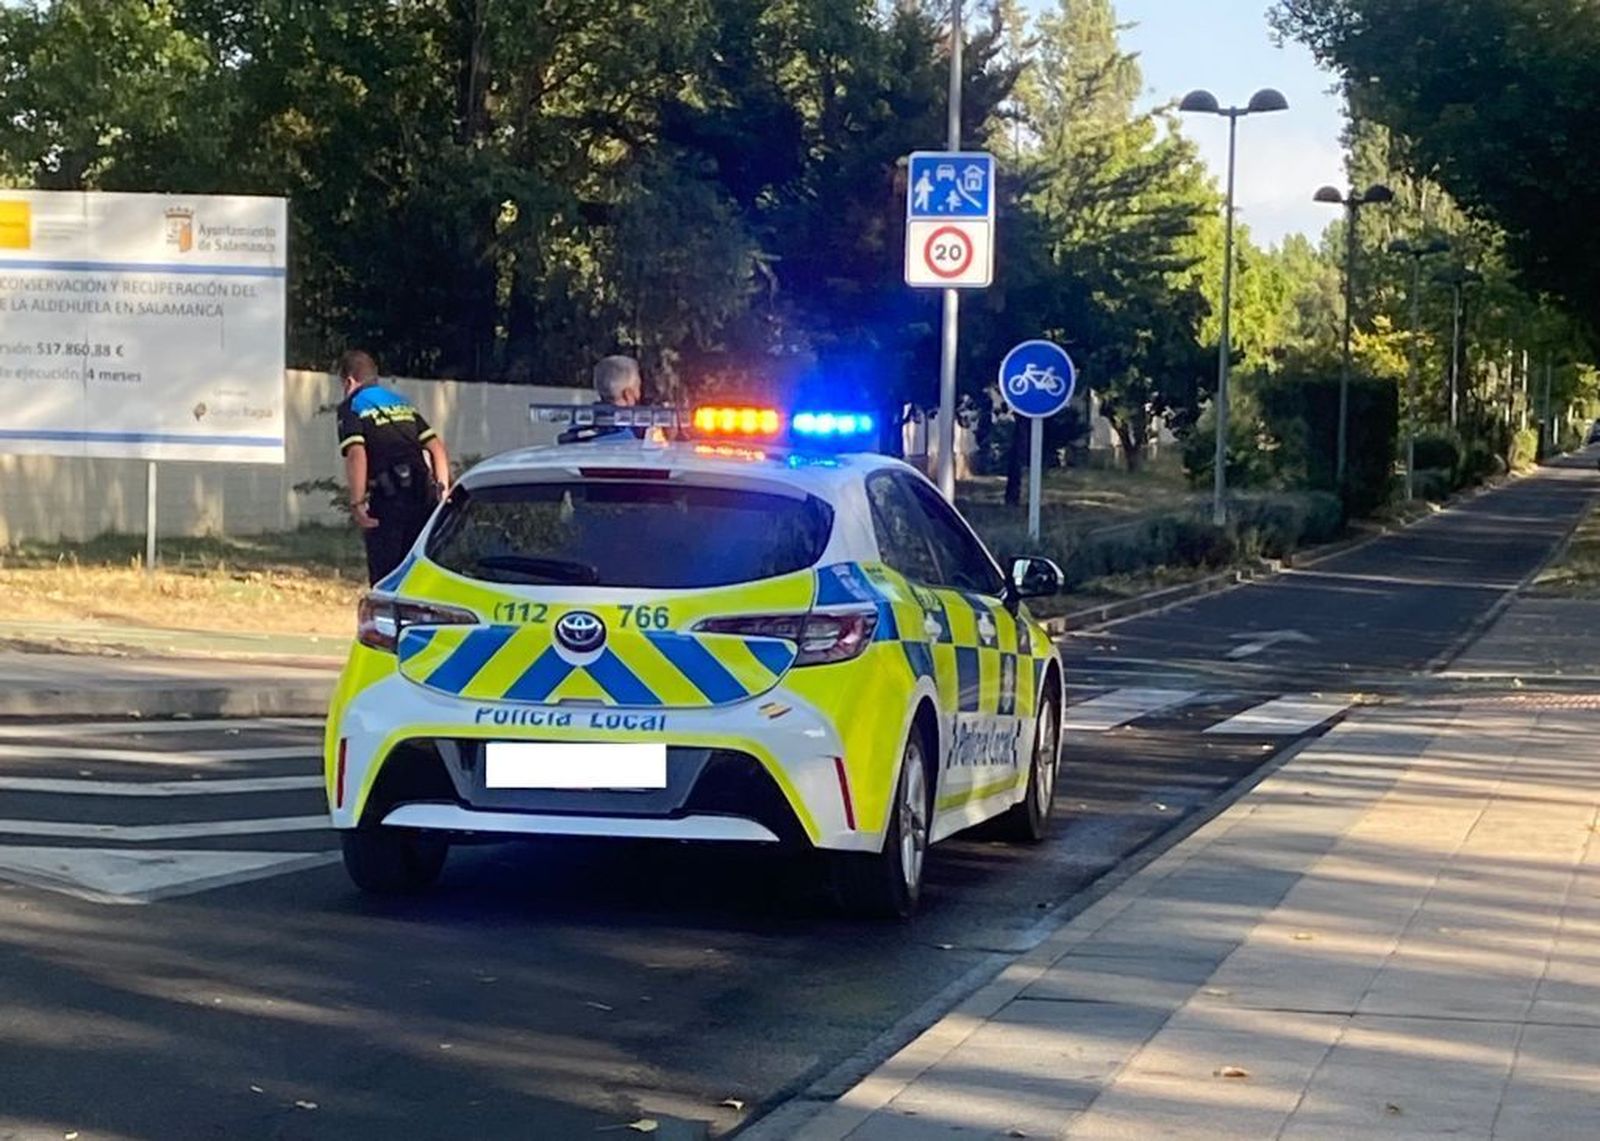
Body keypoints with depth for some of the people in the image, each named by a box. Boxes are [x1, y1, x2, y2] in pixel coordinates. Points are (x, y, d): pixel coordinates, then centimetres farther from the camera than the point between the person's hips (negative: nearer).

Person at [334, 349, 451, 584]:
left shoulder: (352, 408, 1)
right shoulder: (402, 403, 22)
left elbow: (356, 455, -14)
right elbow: (436, 447, 16)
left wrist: (357, 503, -14)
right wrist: (442, 489, 17)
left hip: (388, 499, -6)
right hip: (424, 496, 6)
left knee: (384, 577, 0)